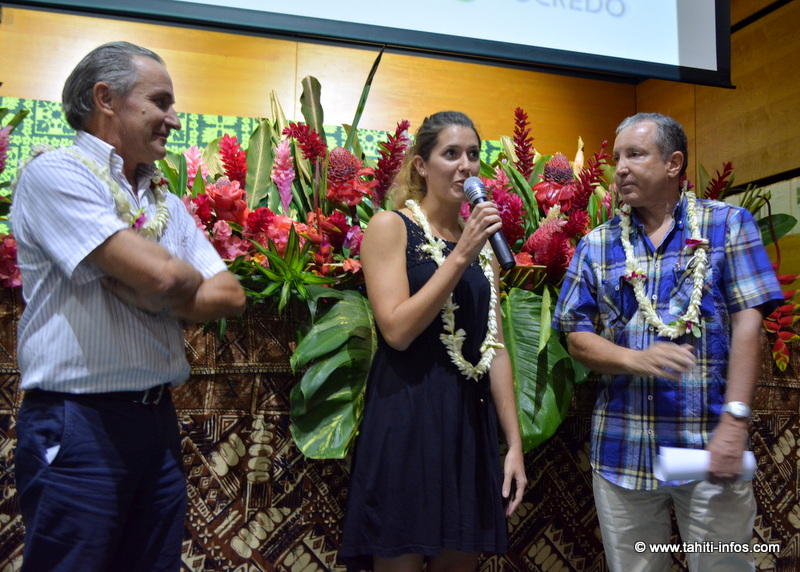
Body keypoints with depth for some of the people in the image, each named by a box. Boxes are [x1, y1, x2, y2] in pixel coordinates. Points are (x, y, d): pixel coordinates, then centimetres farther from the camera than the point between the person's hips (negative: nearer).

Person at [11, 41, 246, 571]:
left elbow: (230, 296, 3)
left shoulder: (168, 202, 13)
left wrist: (138, 292, -10)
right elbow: (161, 277, -22)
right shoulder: (56, 173, -9)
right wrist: (189, 279, 0)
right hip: (78, 423, -7)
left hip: (159, 419, 7)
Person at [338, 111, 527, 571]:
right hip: (407, 419, -5)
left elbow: (495, 348, 11)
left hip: (471, 420, 6)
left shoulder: (484, 242, 13)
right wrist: (460, 257, -15)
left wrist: (515, 442, 7)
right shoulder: (391, 226, -4)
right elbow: (397, 331, -15)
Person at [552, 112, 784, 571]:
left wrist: (735, 421, -14)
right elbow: (578, 338, 4)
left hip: (709, 444, -2)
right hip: (622, 447, 2)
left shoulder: (729, 224, 2)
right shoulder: (597, 245, 6)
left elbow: (748, 322, -6)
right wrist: (636, 359, -16)